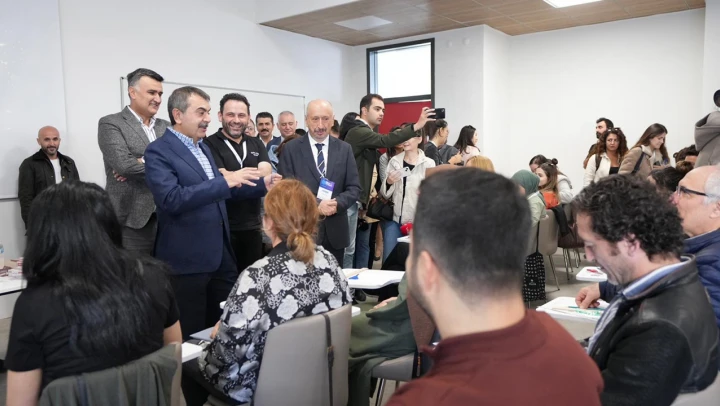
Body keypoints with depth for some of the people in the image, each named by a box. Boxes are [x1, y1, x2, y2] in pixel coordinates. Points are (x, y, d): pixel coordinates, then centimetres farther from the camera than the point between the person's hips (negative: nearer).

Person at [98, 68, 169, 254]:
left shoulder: (165, 127, 15)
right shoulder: (110, 124, -2)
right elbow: (123, 164, -17)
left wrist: (143, 162, -13)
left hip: (166, 219, 5)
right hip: (130, 222, -5)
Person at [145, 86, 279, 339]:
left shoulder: (203, 147, 13)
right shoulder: (158, 152, -13)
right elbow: (172, 199, -26)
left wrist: (262, 185, 7)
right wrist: (225, 181, -30)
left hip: (220, 255, 8)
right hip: (186, 260, -8)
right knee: (191, 335, 6)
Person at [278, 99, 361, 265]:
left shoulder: (344, 149, 7)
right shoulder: (290, 149, -1)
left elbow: (354, 188, 4)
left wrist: (337, 203, -16)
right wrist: (315, 205, -18)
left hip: (335, 232, 3)